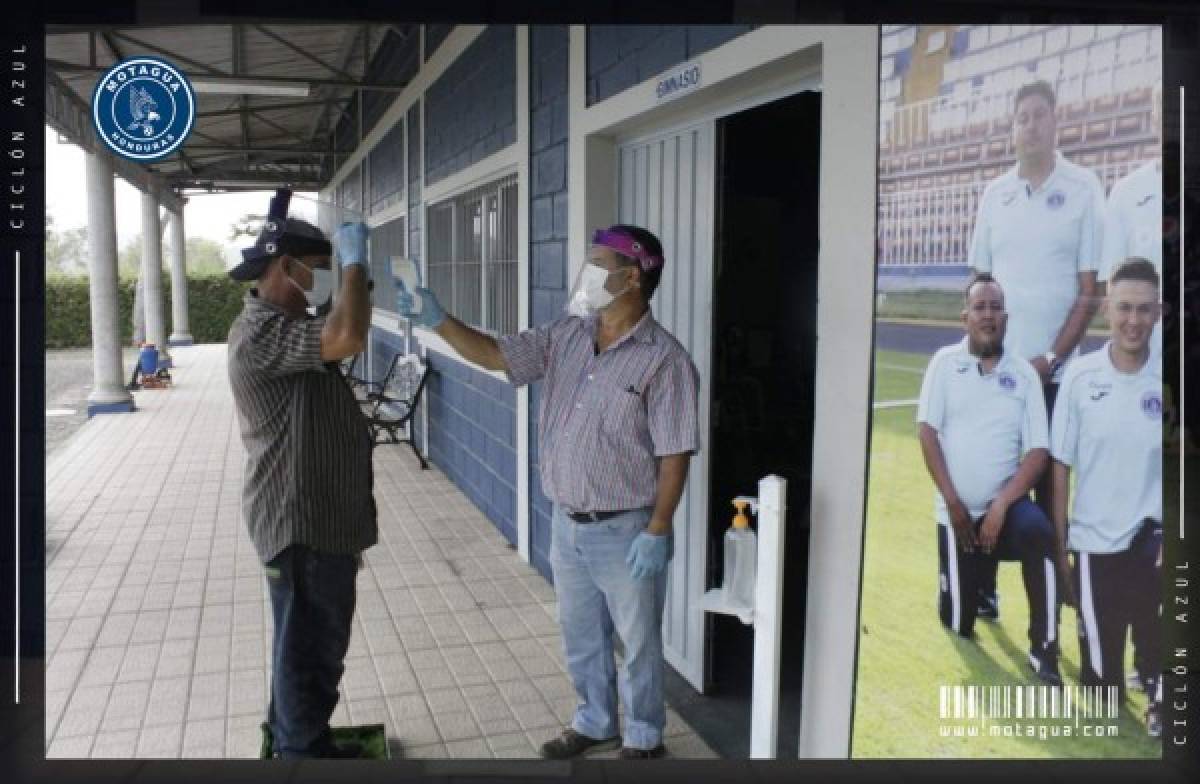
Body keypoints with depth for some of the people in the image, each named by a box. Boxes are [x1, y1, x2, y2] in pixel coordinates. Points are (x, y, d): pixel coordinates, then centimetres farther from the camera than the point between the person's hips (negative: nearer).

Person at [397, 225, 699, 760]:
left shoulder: (664, 359, -17)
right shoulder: (564, 337, 2)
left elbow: (674, 456, -17)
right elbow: (494, 355, 3)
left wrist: (658, 533, -19)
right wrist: (437, 320, -9)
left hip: (626, 532, -6)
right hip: (567, 525, 7)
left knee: (638, 643, 12)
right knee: (581, 637, 22)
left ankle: (644, 738, 33)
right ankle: (594, 724, 43)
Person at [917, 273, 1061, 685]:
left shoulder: (1024, 374, 0)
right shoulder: (945, 362, -2)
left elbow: (1037, 451, -5)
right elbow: (927, 431, -6)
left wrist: (1001, 506, -16)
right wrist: (952, 502, -11)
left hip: (1005, 504, 0)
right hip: (957, 510, 0)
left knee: (1039, 532, -35)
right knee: (957, 625, 2)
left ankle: (1044, 649, -22)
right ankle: (968, 581, 38)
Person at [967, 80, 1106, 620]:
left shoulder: (1084, 190, -2)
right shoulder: (994, 194, 9)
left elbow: (1090, 290, -5)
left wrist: (1051, 359, -10)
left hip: (1052, 370, -3)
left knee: (1048, 485, 3)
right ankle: (983, 587, 20)